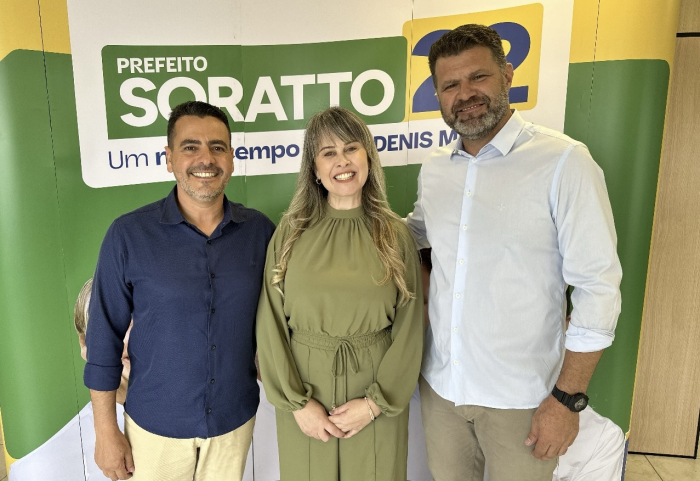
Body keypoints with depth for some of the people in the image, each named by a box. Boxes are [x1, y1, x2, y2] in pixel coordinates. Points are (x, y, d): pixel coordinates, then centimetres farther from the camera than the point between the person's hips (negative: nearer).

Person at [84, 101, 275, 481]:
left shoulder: (259, 231, -8)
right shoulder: (128, 235, -14)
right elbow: (104, 339, -8)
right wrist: (106, 432, -5)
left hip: (235, 420, 2)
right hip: (155, 425, -2)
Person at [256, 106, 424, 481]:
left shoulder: (395, 235, -5)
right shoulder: (291, 232, -5)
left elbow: (408, 330, -5)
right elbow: (271, 324, -6)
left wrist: (375, 402, -10)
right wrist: (297, 402, -9)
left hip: (377, 398, 0)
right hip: (304, 391, 1)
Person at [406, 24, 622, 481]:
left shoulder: (563, 161, -15)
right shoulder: (433, 169, 2)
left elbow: (599, 287, -14)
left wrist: (568, 399, -13)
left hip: (521, 400, -4)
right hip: (440, 385, 5)